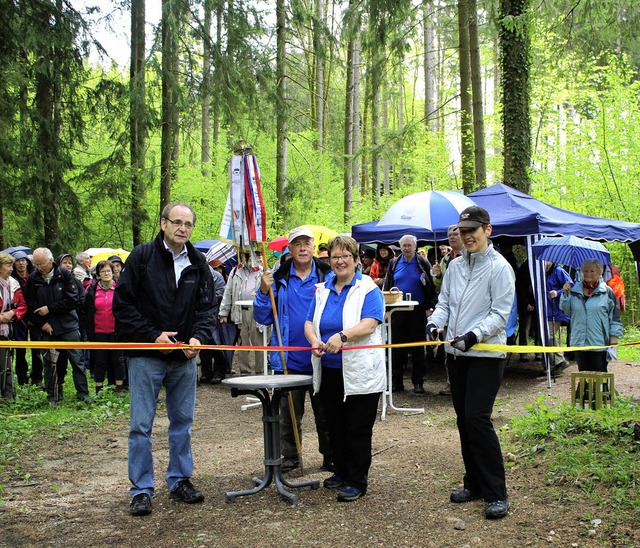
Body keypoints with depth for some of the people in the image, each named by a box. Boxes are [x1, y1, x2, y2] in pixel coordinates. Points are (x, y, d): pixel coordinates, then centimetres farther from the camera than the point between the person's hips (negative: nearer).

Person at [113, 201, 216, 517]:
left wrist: (198, 337, -12)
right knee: (141, 425, 0)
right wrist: (152, 335, -13)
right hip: (146, 357, -4)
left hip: (184, 357, 4)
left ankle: (179, 481, 26)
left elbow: (206, 308, 7)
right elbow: (122, 304, -7)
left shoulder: (198, 264, 6)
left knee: (183, 422, 12)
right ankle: (141, 490, 11)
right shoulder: (142, 257, -5)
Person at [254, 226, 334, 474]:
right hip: (289, 359, 1)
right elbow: (263, 318, 2)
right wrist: (264, 292, -13)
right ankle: (289, 457, 25)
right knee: (289, 414, 11)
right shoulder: (279, 278, 2)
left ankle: (330, 456, 24)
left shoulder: (327, 275, -1)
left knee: (325, 412, 11)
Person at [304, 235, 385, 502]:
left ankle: (357, 481, 11)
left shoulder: (368, 289, -5)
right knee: (335, 426, 15)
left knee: (358, 428, 0)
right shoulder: (322, 290, 13)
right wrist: (314, 342, -15)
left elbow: (369, 324, -19)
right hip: (329, 372, 6)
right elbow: (309, 322, 7)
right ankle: (341, 472, 31)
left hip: (360, 373, -6)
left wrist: (343, 336, -35)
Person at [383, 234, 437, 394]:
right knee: (396, 347, 5)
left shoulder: (423, 264, 0)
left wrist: (429, 308, -7)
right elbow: (386, 287, 12)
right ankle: (396, 381, 13)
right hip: (397, 311, 2)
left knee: (418, 349, 4)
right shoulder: (394, 264, 8)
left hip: (418, 311, -2)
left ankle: (418, 382, 11)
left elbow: (433, 288, 1)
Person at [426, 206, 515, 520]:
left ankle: (496, 493, -2)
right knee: (463, 418, 12)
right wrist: (435, 322, -7)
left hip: (486, 355, -7)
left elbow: (500, 315, -12)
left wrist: (473, 335, -26)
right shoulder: (455, 266, 11)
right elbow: (444, 302, 14)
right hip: (456, 354, 7)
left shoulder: (499, 267, -9)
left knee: (477, 418, -13)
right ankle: (474, 484, 25)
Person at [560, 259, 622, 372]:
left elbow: (615, 315, 2)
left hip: (599, 342, -3)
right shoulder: (575, 290, 10)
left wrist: (614, 335, -2)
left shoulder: (607, 292, 1)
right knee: (583, 371, 9)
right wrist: (566, 294, -3)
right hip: (579, 341, 3)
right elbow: (567, 311, 10)